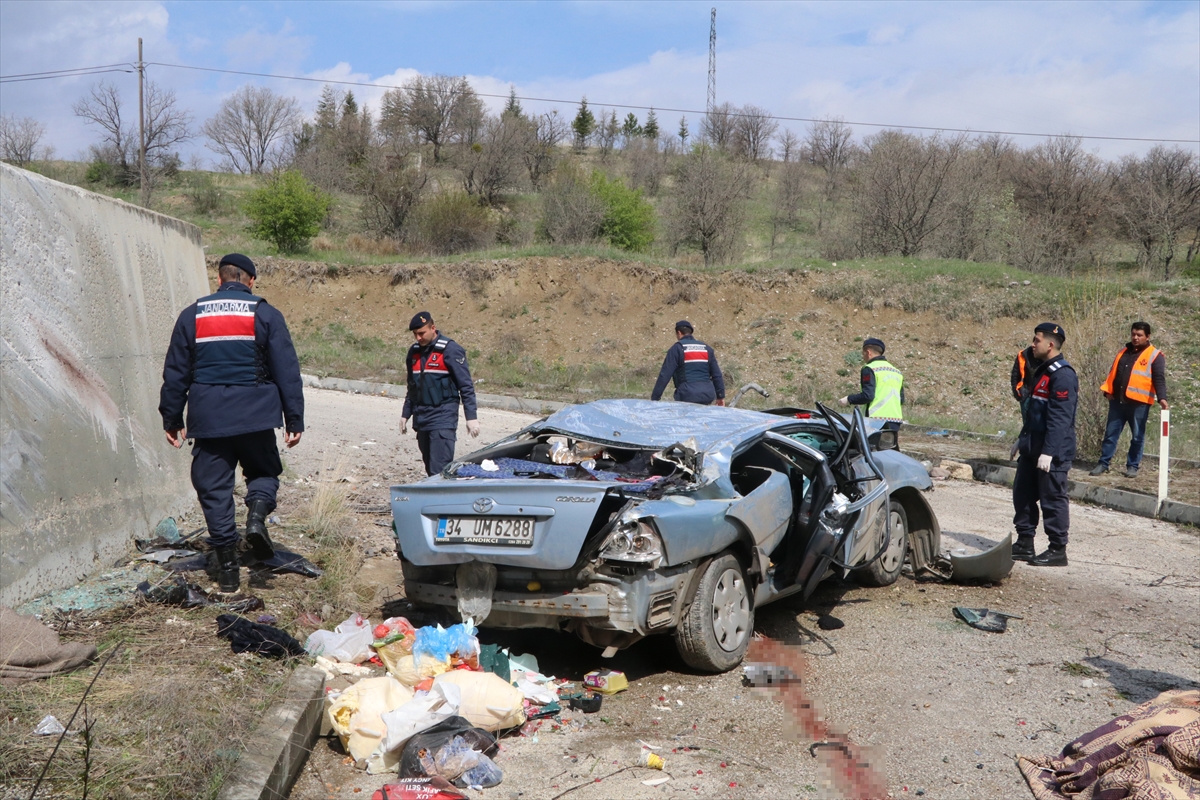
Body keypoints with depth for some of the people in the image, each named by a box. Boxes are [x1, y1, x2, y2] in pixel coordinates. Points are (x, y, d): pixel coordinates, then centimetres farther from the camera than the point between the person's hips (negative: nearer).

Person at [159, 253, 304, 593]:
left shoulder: (192, 315, 8)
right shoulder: (265, 315, 2)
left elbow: (175, 373, 11)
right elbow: (287, 371, -1)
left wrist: (171, 419, 18)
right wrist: (294, 419, 3)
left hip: (208, 418, 1)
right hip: (255, 415, -1)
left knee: (214, 488, 8)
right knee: (264, 471, 19)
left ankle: (227, 568, 7)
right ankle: (257, 514, -12)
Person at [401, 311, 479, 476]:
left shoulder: (450, 350, -8)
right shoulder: (414, 352, 12)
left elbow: (466, 386, -10)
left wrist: (471, 417, -14)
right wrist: (405, 414, 22)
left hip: (443, 419, -7)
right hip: (421, 419, 7)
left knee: (439, 469, -14)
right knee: (430, 469, 9)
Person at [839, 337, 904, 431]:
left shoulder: (869, 369, -5)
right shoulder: (896, 371, 20)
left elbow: (867, 396, -15)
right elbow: (902, 399, 22)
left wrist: (848, 399, -1)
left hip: (877, 420, -8)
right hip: (896, 419, 8)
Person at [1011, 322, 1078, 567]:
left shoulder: (1063, 375, -17)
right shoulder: (1042, 371, 15)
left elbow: (1059, 418, -23)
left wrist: (1048, 452, -26)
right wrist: (1023, 439, 23)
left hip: (1052, 452, -10)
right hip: (1032, 449, 10)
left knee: (1053, 499, -3)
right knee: (1023, 495, 13)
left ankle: (1057, 550, 6)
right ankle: (1024, 544, 23)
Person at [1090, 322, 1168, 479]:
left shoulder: (1155, 355, -2)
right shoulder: (1124, 352, 15)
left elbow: (1159, 379, -11)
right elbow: (1113, 373, 19)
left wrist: (1162, 398, -25)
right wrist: (1108, 391, 7)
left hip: (1138, 403, -4)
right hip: (1117, 401, 5)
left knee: (1137, 437, 6)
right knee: (1110, 434, 7)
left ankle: (1132, 466, 16)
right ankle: (1103, 464, 13)